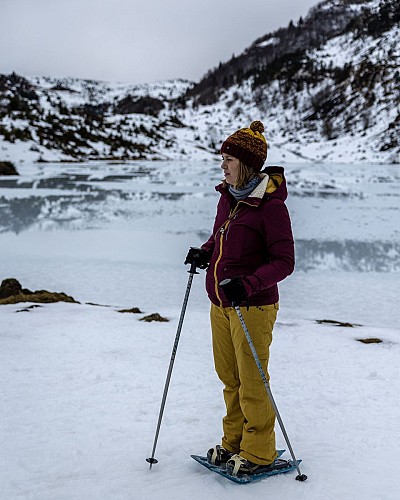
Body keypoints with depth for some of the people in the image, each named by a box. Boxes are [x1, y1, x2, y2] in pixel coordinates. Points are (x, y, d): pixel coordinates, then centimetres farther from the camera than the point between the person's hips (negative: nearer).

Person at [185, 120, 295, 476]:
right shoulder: (227, 197, 7)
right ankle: (234, 443, 34)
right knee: (230, 379, 18)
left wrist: (248, 284, -29)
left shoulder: (269, 205, -17)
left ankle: (259, 454, 21)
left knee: (252, 384, 4)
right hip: (220, 304, 8)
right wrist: (204, 252, 3)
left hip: (252, 306, -8)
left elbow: (284, 261, -16)